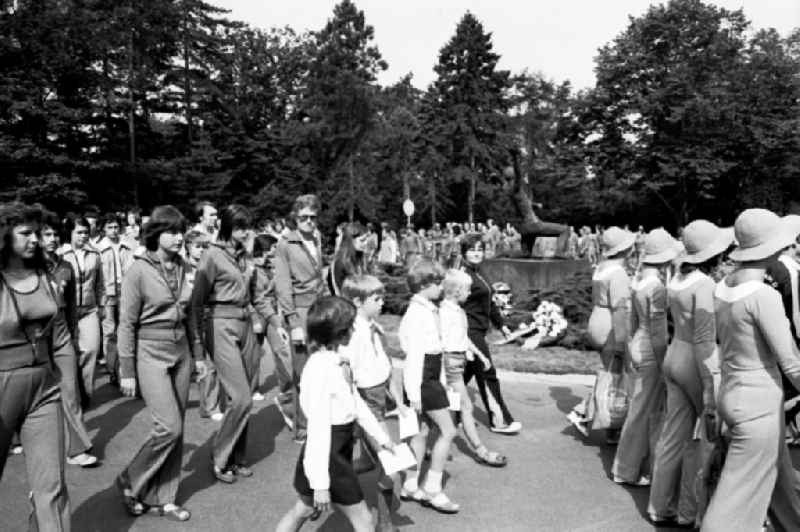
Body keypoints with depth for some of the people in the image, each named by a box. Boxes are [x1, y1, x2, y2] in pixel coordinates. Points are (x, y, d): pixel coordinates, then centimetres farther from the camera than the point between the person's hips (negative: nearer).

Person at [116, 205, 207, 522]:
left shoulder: (183, 268, 5)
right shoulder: (139, 271, -11)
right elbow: (127, 324, -9)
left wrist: (198, 354, 13)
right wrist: (127, 371, -9)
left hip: (181, 352, 6)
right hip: (151, 354, -5)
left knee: (176, 430, 8)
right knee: (170, 427, -8)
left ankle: (162, 498, 22)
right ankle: (130, 481, 17)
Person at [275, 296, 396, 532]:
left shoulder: (338, 363, 1)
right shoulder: (320, 370, -26)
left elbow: (356, 401, 13)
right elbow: (319, 428, -25)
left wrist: (380, 436, 20)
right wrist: (320, 483, -21)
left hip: (341, 450, 8)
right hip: (327, 456, -8)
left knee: (302, 510, 22)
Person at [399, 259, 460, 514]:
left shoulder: (430, 310, 10)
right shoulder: (417, 313, -18)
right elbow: (414, 354, -20)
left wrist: (442, 380, 17)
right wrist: (414, 393, -19)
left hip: (432, 378, 9)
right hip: (422, 379, -9)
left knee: (422, 431, 15)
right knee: (448, 431, -3)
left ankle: (410, 486, 27)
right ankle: (432, 490, 8)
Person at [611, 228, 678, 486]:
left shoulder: (638, 279, 6)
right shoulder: (657, 286, -20)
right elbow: (657, 331, -19)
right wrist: (663, 366, -13)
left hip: (637, 346, 8)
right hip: (650, 352, -8)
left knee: (647, 408, 19)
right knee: (643, 410, 4)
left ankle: (646, 463, 32)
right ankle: (626, 470, 17)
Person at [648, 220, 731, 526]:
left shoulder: (677, 280, 7)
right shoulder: (704, 285, -17)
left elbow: (682, 326, 8)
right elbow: (704, 340, -20)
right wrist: (710, 387, -18)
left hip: (673, 358, 7)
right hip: (696, 364, -7)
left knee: (673, 437, 14)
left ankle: (661, 507, 26)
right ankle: (690, 512, 20)